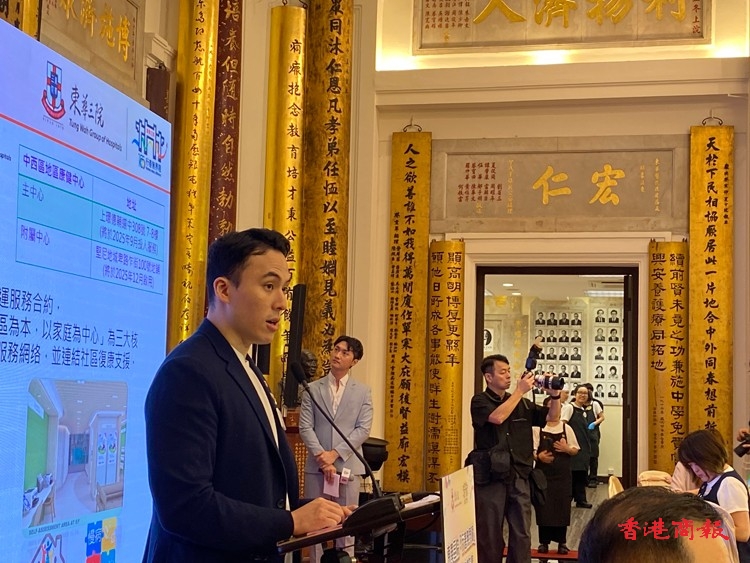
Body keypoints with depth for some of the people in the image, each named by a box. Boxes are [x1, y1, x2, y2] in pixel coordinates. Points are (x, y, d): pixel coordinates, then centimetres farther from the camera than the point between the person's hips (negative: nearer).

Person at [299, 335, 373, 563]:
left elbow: (363, 429, -1)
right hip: (317, 465, 0)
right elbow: (305, 427, 0)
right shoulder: (313, 389, 7)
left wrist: (335, 454, -11)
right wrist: (321, 457, -13)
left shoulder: (363, 392, 7)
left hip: (348, 465, 0)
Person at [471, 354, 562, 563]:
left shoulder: (522, 403, 11)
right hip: (491, 477, -4)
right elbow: (497, 417, -22)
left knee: (522, 535, 5)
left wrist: (554, 395, -7)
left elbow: (552, 417, 12)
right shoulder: (480, 401, -3)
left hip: (519, 477, 4)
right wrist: (520, 391, -18)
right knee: (490, 535, 4)